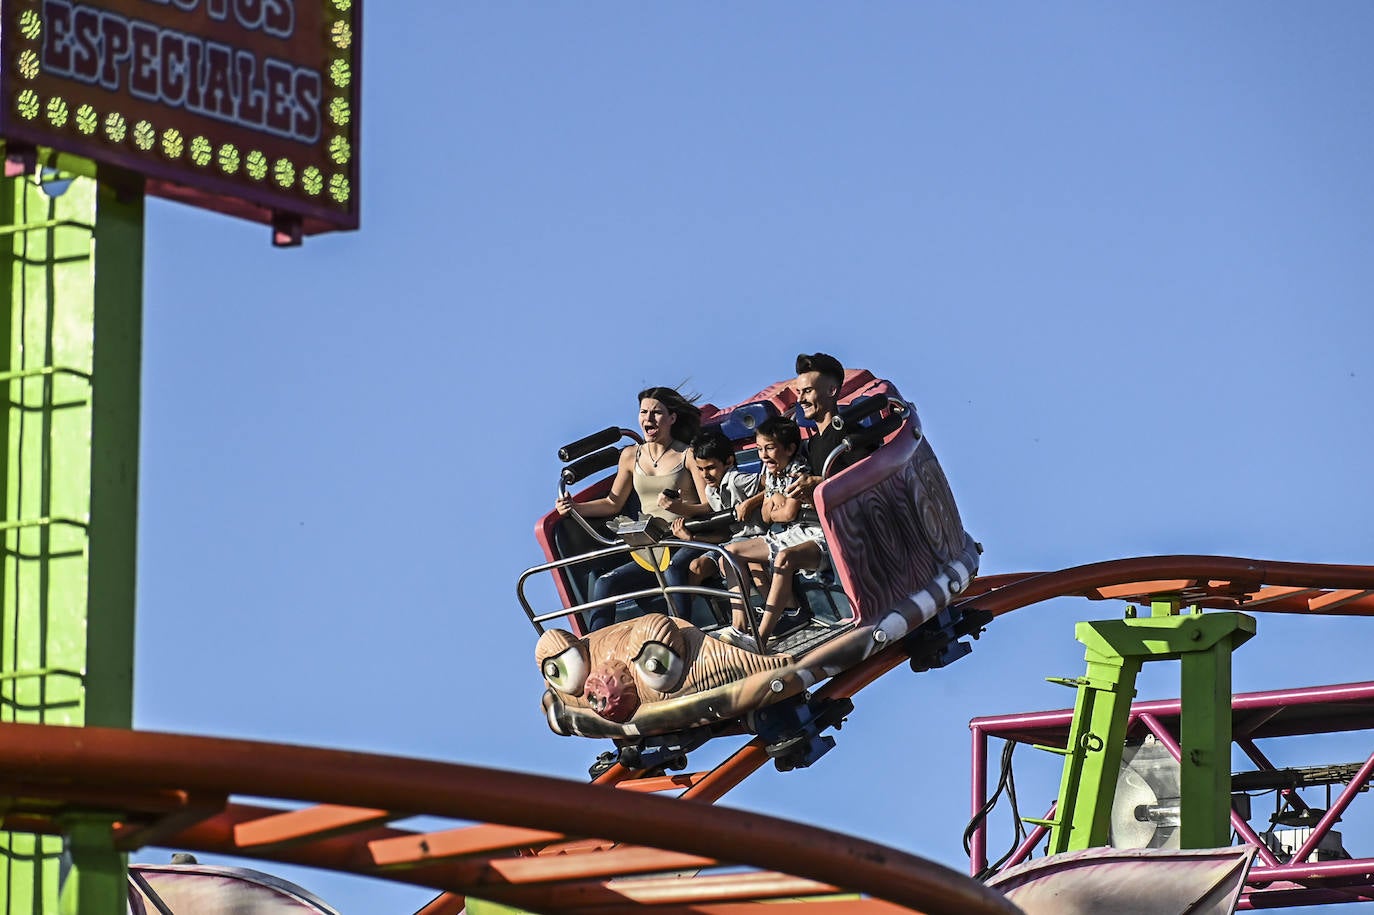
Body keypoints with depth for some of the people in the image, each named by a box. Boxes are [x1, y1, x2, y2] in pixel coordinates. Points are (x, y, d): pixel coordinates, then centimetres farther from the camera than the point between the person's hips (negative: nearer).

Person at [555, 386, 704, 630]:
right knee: (605, 584, -12)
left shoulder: (688, 455, -2)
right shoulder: (631, 456, 13)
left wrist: (680, 507, -27)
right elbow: (613, 503, 21)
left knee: (673, 568, -37)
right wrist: (574, 507, 6)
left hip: (688, 544, -6)